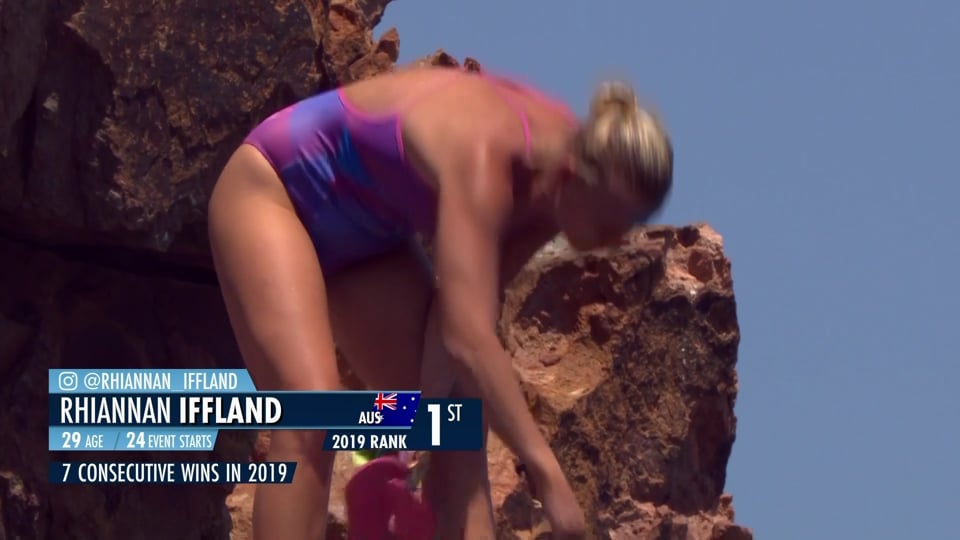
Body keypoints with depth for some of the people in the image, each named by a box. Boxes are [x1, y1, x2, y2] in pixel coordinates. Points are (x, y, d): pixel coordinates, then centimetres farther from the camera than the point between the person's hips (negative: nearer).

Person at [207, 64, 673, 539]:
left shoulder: (558, 170, -15)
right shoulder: (484, 159, -38)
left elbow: (462, 317, -12)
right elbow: (467, 338, -44)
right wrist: (546, 473, -44)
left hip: (366, 233, 8)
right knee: (310, 421, -25)